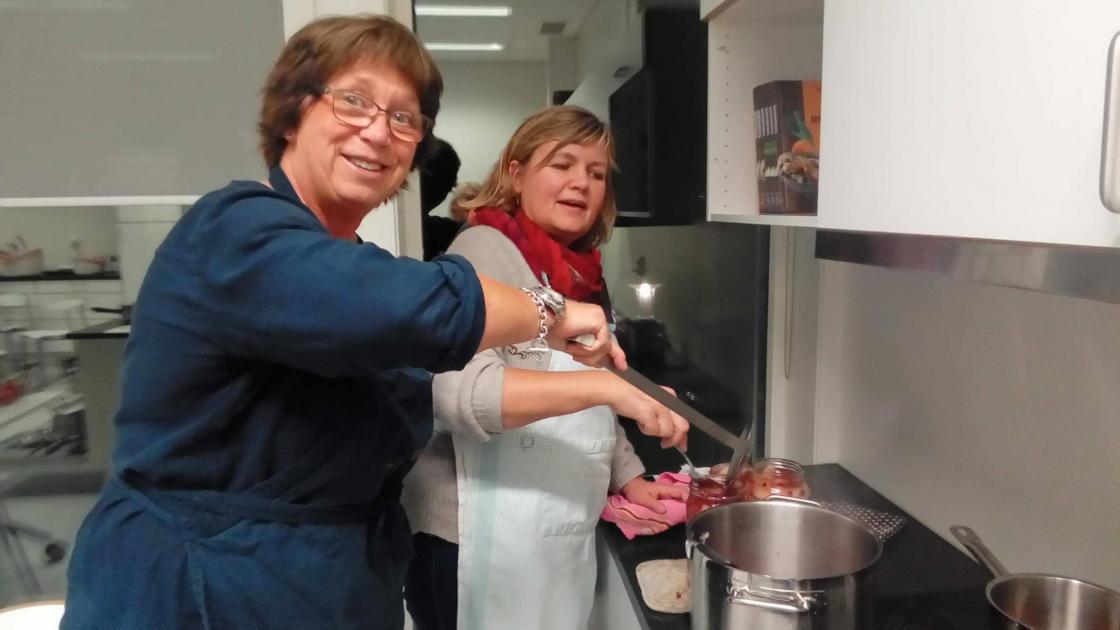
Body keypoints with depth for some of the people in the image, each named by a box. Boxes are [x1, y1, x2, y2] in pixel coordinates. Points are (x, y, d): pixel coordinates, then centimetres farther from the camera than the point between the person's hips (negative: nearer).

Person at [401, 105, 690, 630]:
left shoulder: (582, 275, 10)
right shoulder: (485, 250, -13)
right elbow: (459, 388, -28)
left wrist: (629, 479, 13)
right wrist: (605, 384, -34)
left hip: (557, 537, 8)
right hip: (476, 541, -7)